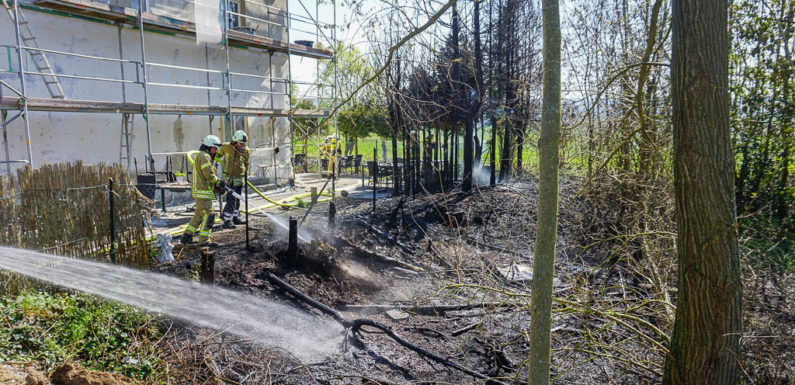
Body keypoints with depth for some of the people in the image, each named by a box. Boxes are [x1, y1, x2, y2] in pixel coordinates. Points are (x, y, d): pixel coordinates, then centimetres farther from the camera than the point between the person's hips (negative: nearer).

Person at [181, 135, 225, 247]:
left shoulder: (202, 156, 22)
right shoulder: (204, 156, -12)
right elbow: (209, 175, -18)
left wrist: (217, 186, 10)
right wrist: (219, 182, -2)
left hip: (199, 191, 11)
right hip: (203, 192, -11)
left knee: (199, 215, 18)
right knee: (208, 215, -8)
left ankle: (186, 237, 25)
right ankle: (204, 240, -4)